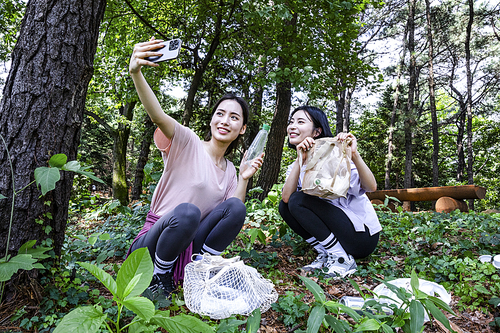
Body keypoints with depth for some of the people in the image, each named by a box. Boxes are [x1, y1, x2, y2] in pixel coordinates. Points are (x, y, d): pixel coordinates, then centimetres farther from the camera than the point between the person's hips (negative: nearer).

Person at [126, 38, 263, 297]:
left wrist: (244, 179, -9)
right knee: (187, 211, -37)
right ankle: (159, 274, -9)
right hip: (154, 244, -3)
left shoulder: (229, 170, 8)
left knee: (236, 207, -20)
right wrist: (136, 72, -44)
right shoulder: (187, 144, -8)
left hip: (190, 244, 4)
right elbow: (157, 115, -28)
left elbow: (232, 219, 2)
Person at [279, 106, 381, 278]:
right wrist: (300, 160, -25)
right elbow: (286, 198, -17)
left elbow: (371, 187, -25)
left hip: (362, 234, -6)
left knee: (298, 200, -21)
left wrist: (354, 154, -39)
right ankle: (325, 254, 0)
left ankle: (343, 259, -13)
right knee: (284, 206, -8)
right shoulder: (296, 166, 4)